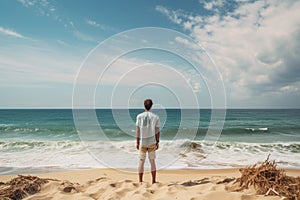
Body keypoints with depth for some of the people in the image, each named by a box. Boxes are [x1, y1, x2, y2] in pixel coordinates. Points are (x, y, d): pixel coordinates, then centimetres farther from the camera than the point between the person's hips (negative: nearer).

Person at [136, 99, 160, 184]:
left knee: (141, 161, 10)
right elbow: (157, 131, -2)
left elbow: (138, 130, -4)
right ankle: (153, 181, 17)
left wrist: (137, 142, 4)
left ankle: (140, 181, 15)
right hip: (152, 142, 1)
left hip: (142, 142, 0)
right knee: (152, 161, 12)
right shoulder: (155, 117, -3)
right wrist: (157, 142, 8)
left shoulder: (139, 116, -5)